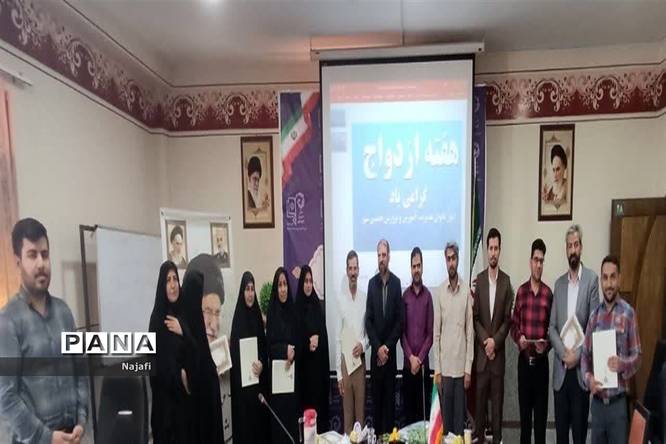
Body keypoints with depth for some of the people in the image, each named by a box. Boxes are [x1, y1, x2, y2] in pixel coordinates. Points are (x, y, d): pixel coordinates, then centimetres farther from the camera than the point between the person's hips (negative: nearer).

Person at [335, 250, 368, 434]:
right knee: (347, 410, 8)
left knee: (360, 409, 10)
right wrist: (338, 373, -5)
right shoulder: (340, 299, -4)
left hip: (361, 360, 1)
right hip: (345, 360, -1)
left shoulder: (365, 298, 0)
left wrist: (363, 345, -16)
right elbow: (338, 338, -2)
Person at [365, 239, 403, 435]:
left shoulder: (396, 283, -3)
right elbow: (368, 320, -1)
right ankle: (377, 433, 19)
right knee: (376, 395, 8)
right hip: (376, 351, 1)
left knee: (390, 395, 7)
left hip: (391, 351, -1)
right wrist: (378, 347, -9)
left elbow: (400, 320, -4)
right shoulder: (372, 283, 1)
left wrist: (388, 346, -9)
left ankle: (389, 433, 18)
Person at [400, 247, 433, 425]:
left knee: (423, 408, 5)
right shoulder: (405, 295, 2)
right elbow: (401, 331, 2)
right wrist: (410, 357, -8)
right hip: (408, 362, 1)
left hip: (423, 363, -1)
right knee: (408, 408, 9)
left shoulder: (428, 295, -2)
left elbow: (430, 332, -3)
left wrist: (420, 358, -10)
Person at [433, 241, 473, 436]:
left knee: (460, 414, 10)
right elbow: (436, 333, 1)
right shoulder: (439, 292, -1)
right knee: (445, 414, 10)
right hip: (444, 367, 1)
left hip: (461, 366, -1)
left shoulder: (467, 291, -3)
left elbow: (470, 331, -1)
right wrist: (437, 369, -2)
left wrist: (468, 368, -4)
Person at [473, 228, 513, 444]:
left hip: (498, 350, -1)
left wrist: (495, 341, -11)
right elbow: (474, 317, 1)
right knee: (480, 396, 8)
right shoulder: (479, 279, 2)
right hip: (481, 350, 1)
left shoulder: (506, 281, -1)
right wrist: (485, 340, -10)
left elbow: (508, 319, -2)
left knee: (497, 396, 8)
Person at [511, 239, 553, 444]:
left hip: (541, 360, -1)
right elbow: (513, 324, 5)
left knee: (541, 413, 7)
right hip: (524, 359, 1)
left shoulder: (549, 293, -3)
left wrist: (546, 345, -16)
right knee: (524, 412, 10)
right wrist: (519, 338, -13)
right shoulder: (521, 291, 1)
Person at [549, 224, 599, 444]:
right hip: (560, 370, 3)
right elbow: (552, 327, 6)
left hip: (581, 369, -3)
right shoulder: (559, 283, 9)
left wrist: (577, 354, -13)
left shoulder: (592, 279, -3)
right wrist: (563, 352, -9)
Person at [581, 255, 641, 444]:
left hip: (618, 402, -4)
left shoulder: (628, 313, -7)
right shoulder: (594, 314, 6)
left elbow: (637, 356, -3)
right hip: (597, 401, 4)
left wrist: (622, 364, -23)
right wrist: (588, 377, -10)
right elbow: (585, 354, 7)